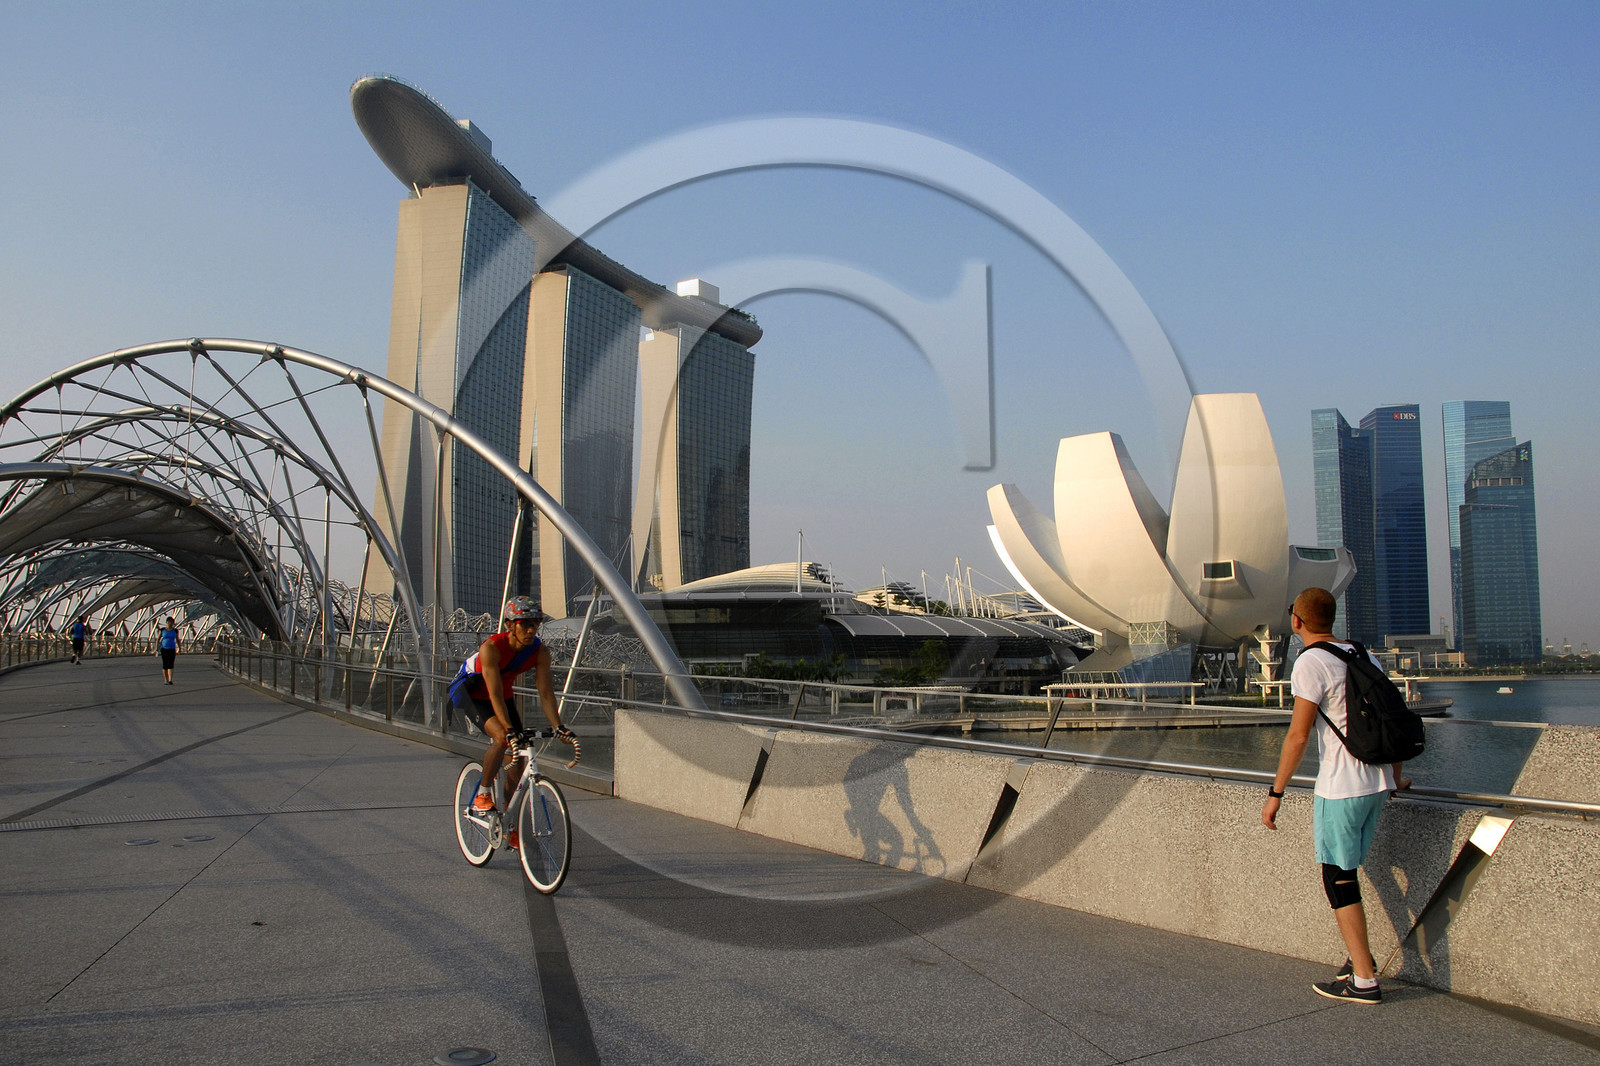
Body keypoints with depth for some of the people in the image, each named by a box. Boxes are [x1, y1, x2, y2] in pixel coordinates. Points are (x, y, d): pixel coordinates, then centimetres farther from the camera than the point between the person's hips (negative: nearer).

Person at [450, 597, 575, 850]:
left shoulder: (540, 652, -21)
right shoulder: (491, 647, -34)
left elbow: (546, 693, -20)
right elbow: (495, 694, -38)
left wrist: (559, 728, -31)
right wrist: (508, 729, -46)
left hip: (504, 694, 5)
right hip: (470, 692, -5)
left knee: (516, 758, -2)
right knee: (501, 738, -31)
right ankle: (482, 793, -8)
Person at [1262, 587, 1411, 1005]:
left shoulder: (1311, 663, -13)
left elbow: (1298, 736, -17)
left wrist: (1275, 793, -11)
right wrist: (1396, 775, 28)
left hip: (1340, 787, -8)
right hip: (1378, 783, 8)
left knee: (1338, 879, 1)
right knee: (1345, 871, 20)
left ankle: (1364, 981, 6)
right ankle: (1358, 957, 27)